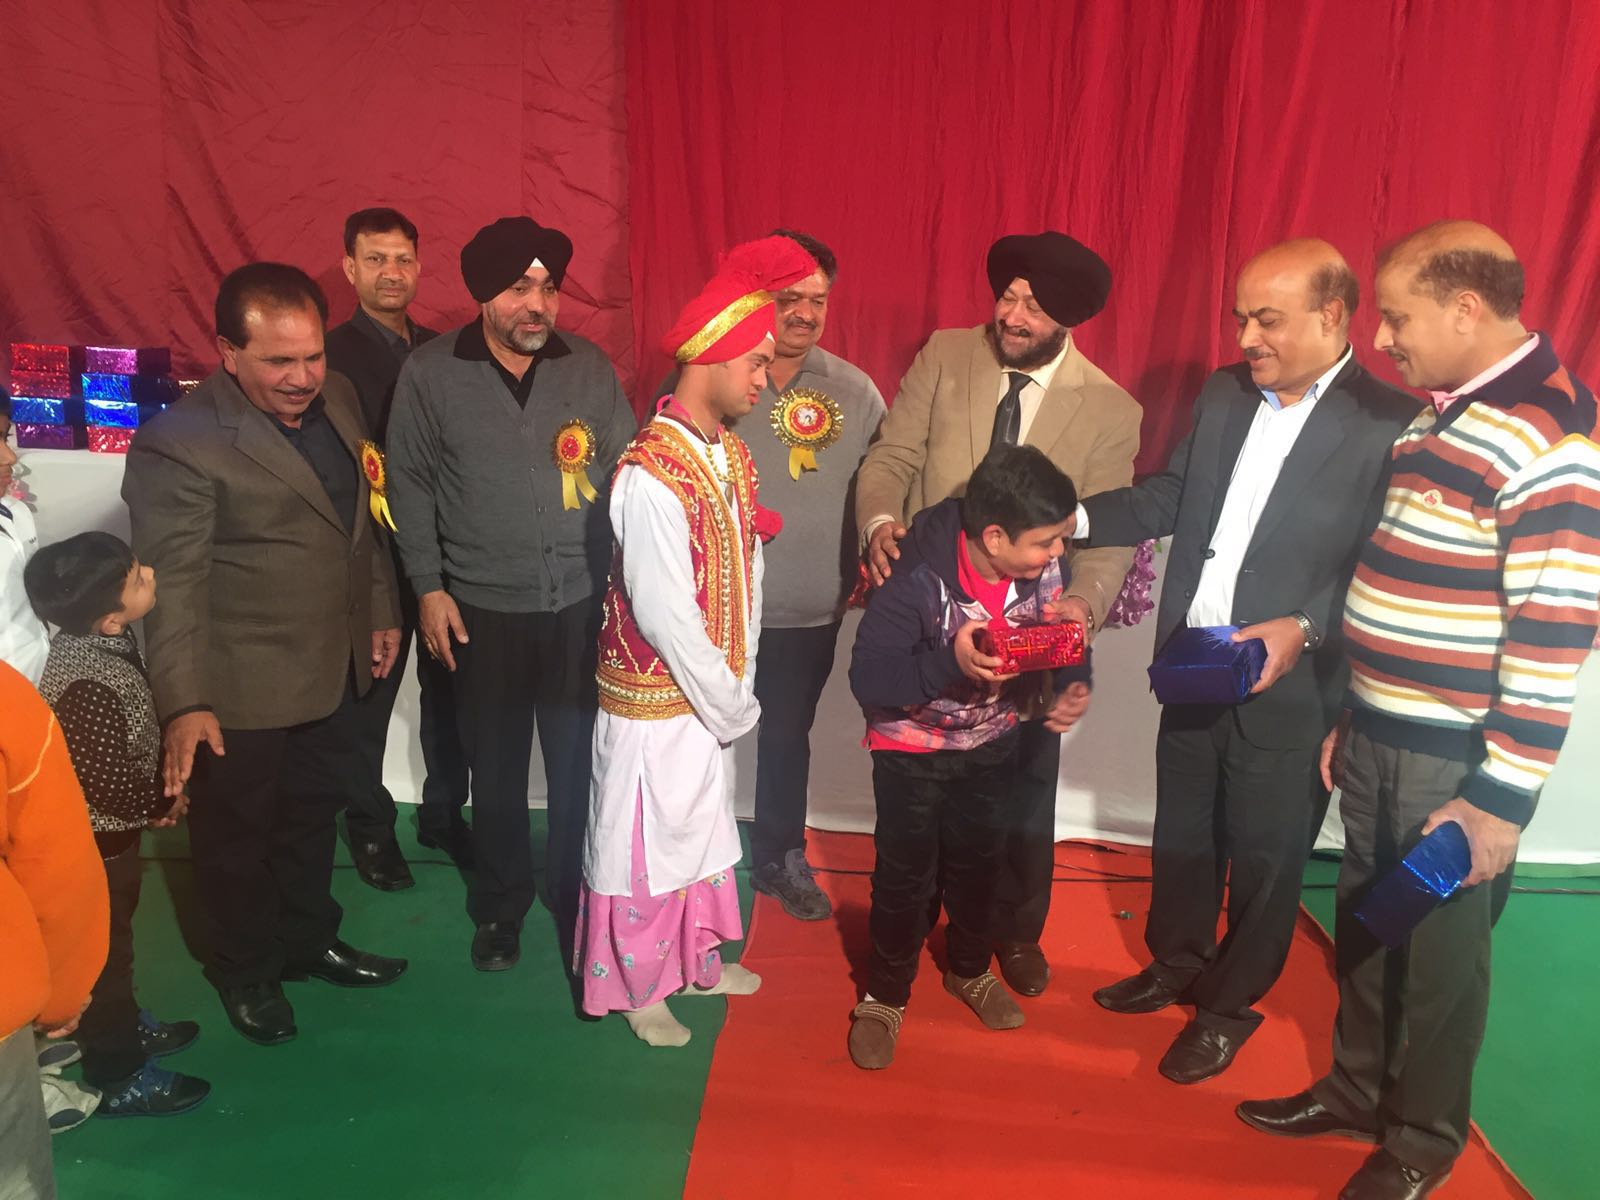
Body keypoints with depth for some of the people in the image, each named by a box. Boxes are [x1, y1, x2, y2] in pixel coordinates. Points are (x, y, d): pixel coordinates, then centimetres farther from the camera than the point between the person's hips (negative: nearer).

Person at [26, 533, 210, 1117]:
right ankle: (117, 1079, 27)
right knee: (102, 948, 9)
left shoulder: (98, 640, -5)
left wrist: (157, 793, 4)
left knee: (114, 936, 26)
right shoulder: (90, 683, -34)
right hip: (95, 841, -8)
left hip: (108, 830, 8)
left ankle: (126, 1026, 47)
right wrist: (162, 803, -14)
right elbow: (106, 781, -31)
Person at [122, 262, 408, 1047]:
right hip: (242, 688, -6)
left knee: (315, 814, 24)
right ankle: (246, 973, 39)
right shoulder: (179, 444, -21)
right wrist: (183, 704, -26)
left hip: (334, 667, 7)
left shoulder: (336, 398, 0)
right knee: (239, 834, 16)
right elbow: (172, 584, -22)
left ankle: (309, 942, 46)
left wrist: (381, 610, 15)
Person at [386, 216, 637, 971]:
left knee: (579, 767, 8)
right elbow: (411, 485, 2)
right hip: (483, 611, -1)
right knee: (497, 772, 13)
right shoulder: (430, 374, -3)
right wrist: (429, 586, -2)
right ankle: (500, 908, 34)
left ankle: (577, 903, 30)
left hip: (582, 605, 1)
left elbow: (624, 468, 6)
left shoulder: (589, 367, 1)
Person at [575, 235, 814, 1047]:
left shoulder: (732, 453, 1)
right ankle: (636, 987, 32)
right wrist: (731, 705, -13)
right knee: (644, 842, 10)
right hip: (655, 699, -8)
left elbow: (747, 568, 5)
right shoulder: (651, 477, -26)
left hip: (711, 695, 8)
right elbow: (664, 614, -24)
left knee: (703, 827, 23)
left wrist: (738, 687, 3)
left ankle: (697, 959, 44)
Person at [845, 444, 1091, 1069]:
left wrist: (1072, 683, -21)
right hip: (912, 747, -4)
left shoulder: (1041, 568, -18)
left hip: (992, 741, 5)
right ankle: (884, 995, 30)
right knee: (906, 876, 5)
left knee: (979, 862, 21)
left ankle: (970, 970, 47)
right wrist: (949, 664, -46)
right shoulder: (918, 577, -33)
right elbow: (868, 678, -31)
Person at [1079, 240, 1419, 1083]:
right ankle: (1177, 965, 45)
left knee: (1264, 859, 13)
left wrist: (1305, 629, -26)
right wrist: (1072, 517, -5)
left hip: (1291, 692, -5)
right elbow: (1170, 498, 8)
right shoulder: (1223, 392, 3)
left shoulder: (1389, 424, -15)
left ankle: (1229, 1007, 35)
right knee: (1181, 835, 21)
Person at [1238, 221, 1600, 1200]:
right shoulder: (1437, 411, 8)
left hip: (1458, 760, -7)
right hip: (1377, 733, 7)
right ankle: (1358, 1088, 40)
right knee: (1366, 924, 19)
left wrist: (1502, 799, -18)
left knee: (1439, 948, 11)